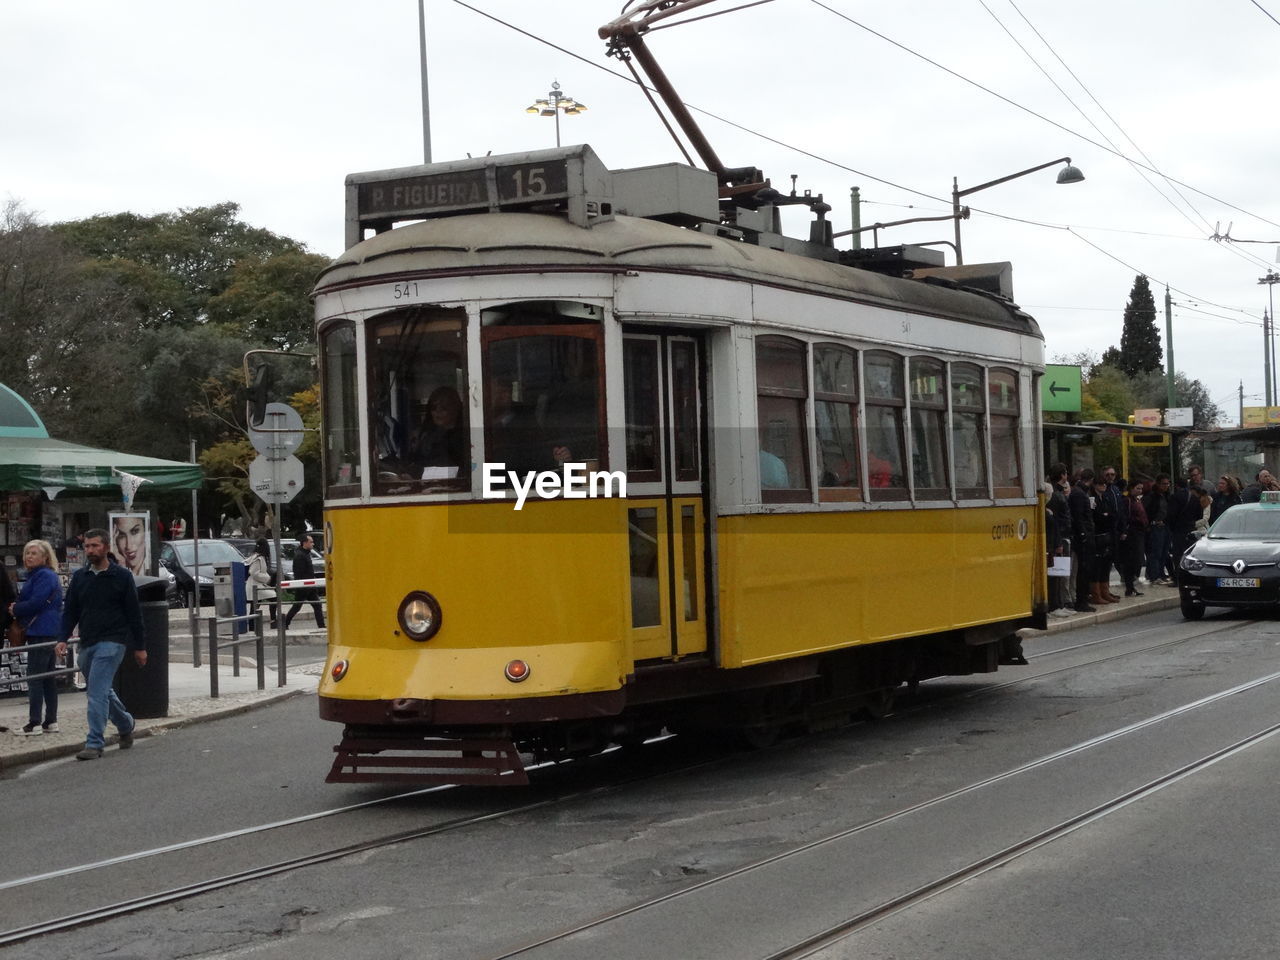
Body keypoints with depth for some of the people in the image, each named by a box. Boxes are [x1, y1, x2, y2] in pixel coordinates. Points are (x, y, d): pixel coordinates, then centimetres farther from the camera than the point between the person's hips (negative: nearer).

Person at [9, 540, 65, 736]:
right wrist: (16, 609, 2)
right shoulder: (36, 575, 21)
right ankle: (51, 721, 15)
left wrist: (15, 610, -4)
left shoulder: (44, 576, -12)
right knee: (48, 677, 12)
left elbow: (36, 603, -18)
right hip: (49, 633, 11)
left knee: (34, 677, -10)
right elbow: (27, 600, 22)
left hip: (41, 632, -11)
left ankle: (34, 723, -11)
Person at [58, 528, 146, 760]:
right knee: (99, 691, 15)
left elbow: (134, 613, 1)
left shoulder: (121, 576, -2)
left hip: (112, 641, -6)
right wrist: (62, 639, -2)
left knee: (97, 691, -16)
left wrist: (140, 647, 1)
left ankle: (94, 743, -15)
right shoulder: (80, 577, 10)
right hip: (87, 643, 6)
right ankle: (125, 724, 38)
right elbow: (70, 611, 12)